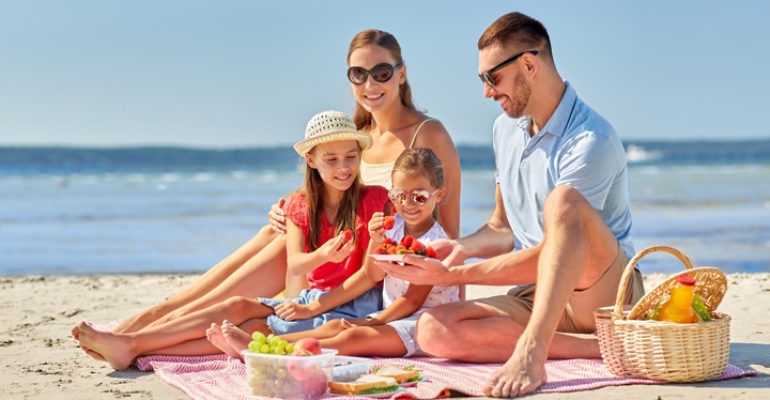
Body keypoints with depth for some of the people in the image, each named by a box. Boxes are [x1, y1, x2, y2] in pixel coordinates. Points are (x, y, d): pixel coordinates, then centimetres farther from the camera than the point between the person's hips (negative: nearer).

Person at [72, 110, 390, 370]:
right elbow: (294, 265, -7)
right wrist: (323, 255, -28)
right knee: (240, 306, -20)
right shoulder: (300, 204, 9)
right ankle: (127, 344, -25)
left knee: (256, 328, -25)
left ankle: (133, 346, -31)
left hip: (354, 307, -5)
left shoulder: (374, 200, -4)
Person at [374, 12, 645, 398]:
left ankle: (530, 351, -45)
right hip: (540, 295, 8)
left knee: (563, 201, -36)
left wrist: (453, 275, -22)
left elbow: (548, 253, -21)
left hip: (606, 291, -7)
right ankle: (596, 346, -23)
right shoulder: (505, 129, 11)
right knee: (433, 329, -19)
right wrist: (462, 246, -2)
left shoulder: (591, 140, -17)